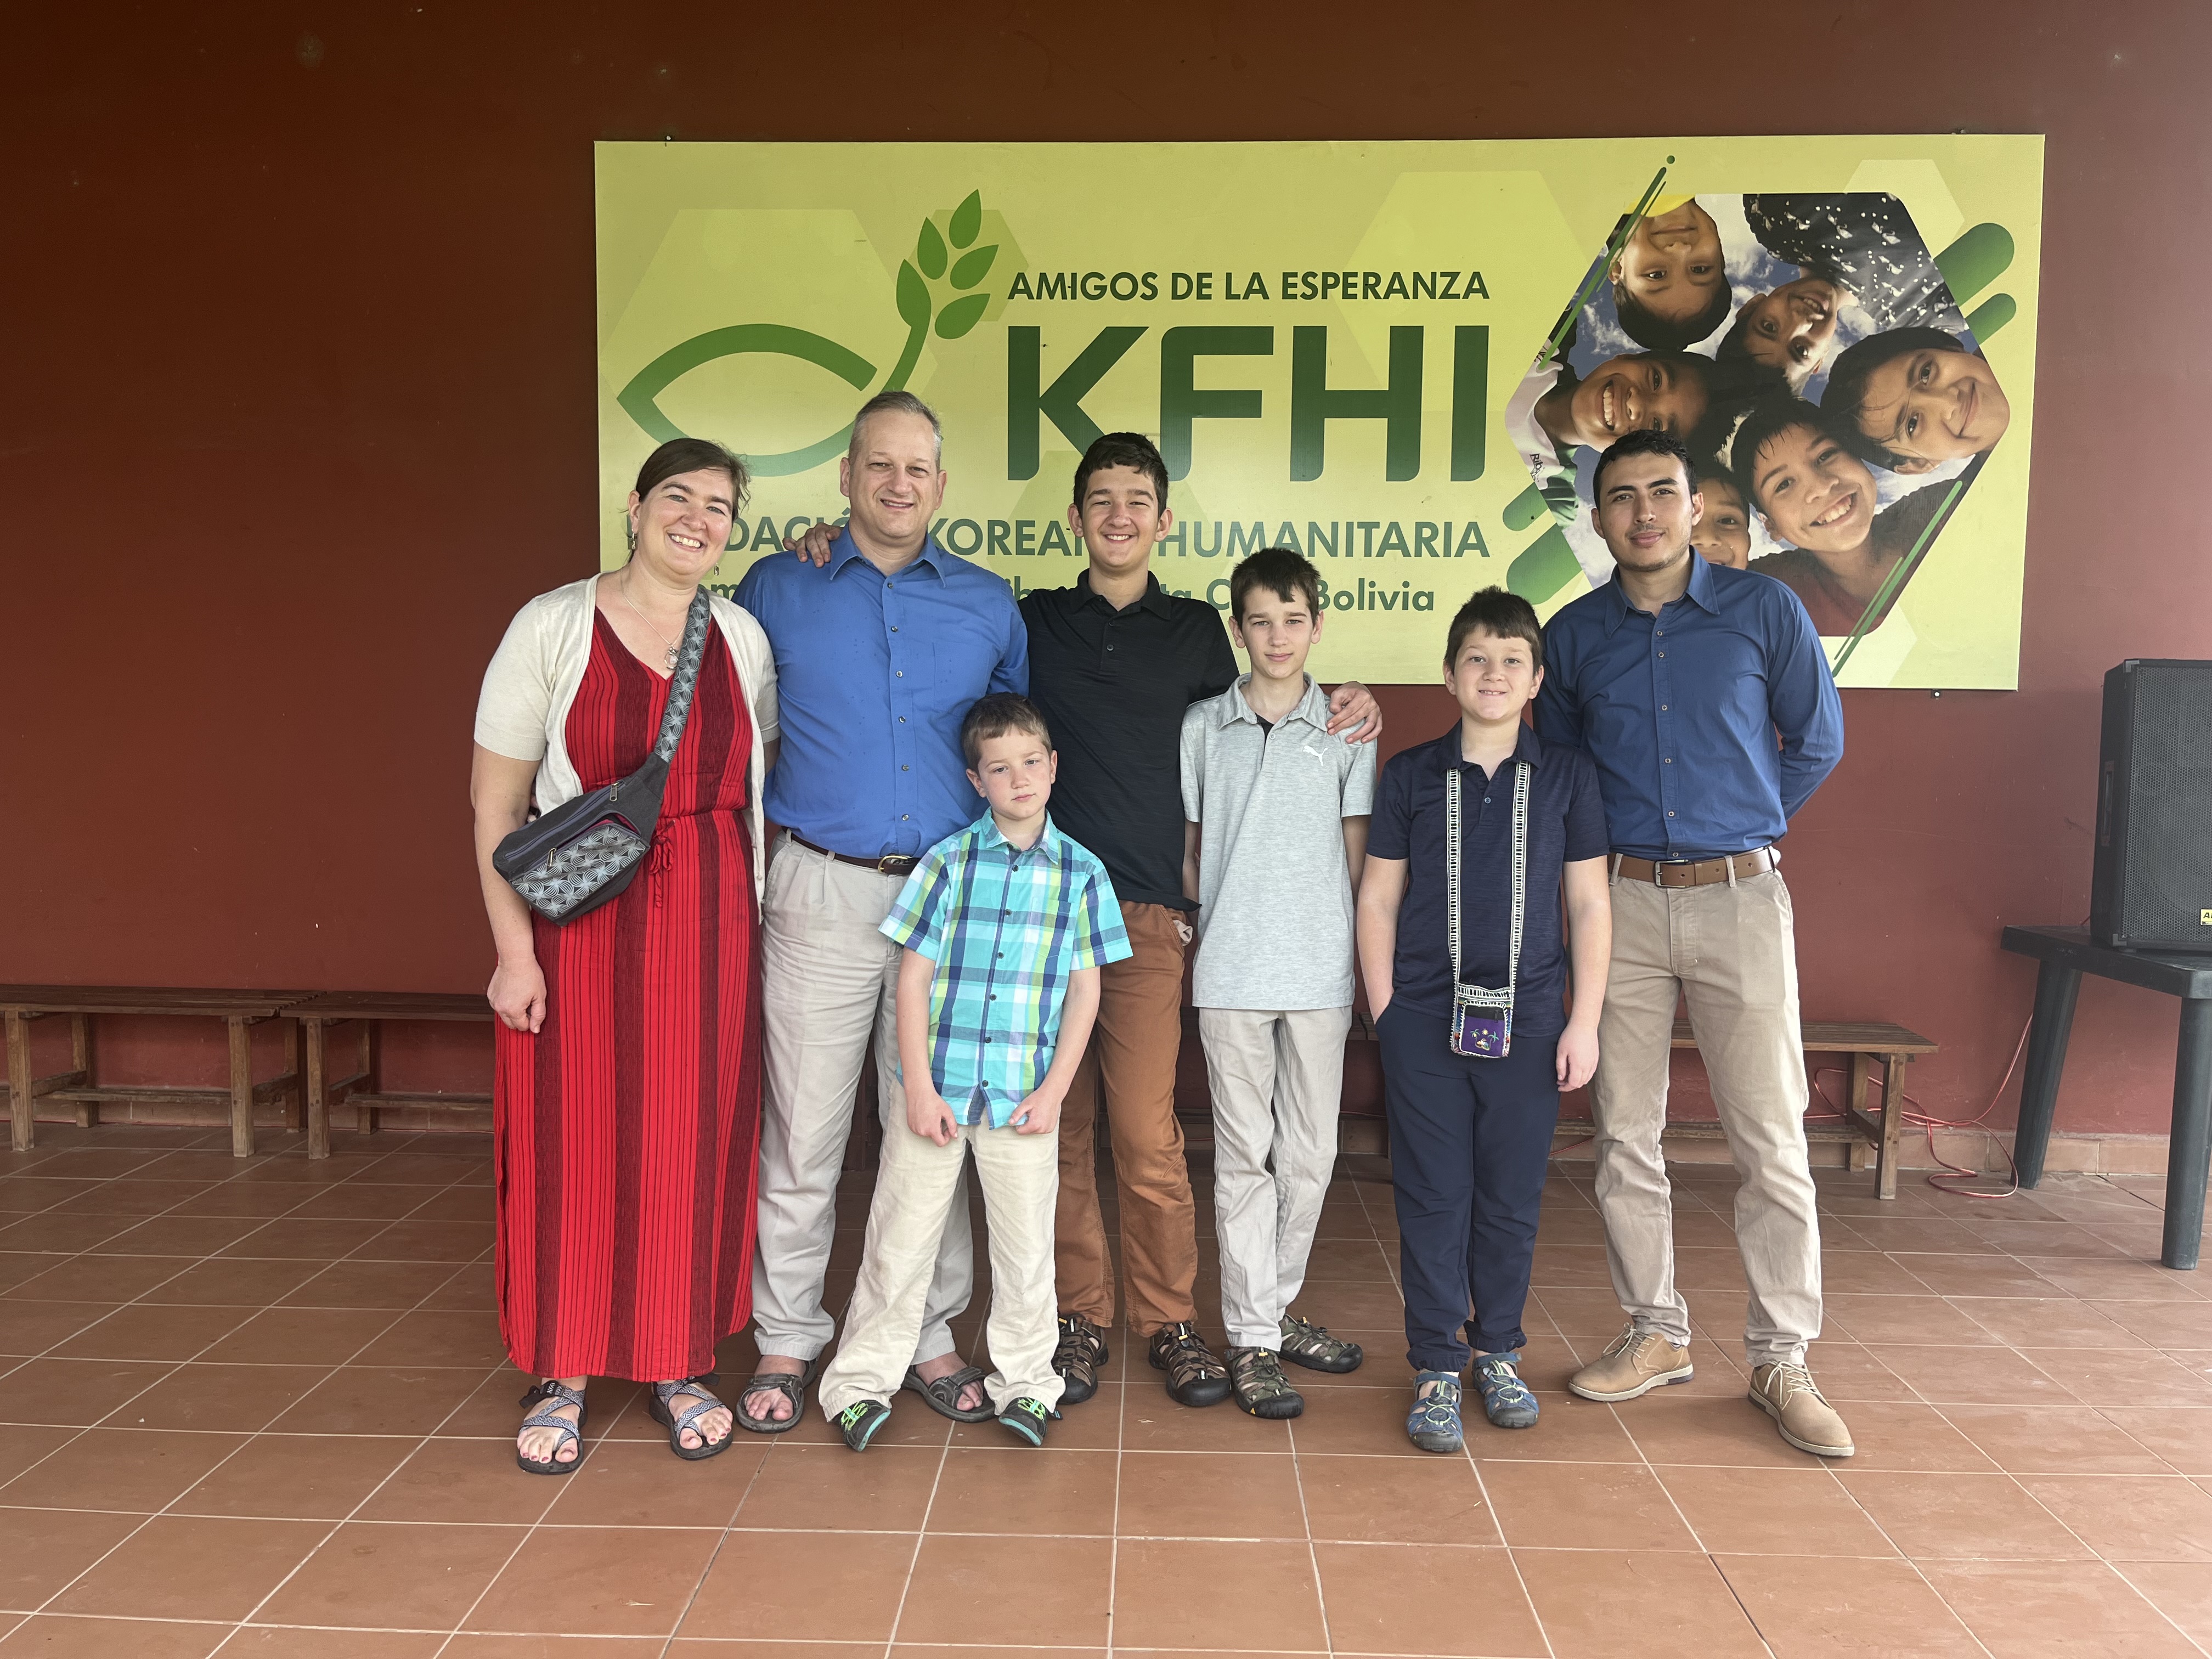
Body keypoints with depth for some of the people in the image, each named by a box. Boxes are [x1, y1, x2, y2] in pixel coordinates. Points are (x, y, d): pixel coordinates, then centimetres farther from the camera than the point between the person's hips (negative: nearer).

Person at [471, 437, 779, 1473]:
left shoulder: (744, 637, 7)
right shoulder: (554, 627, -4)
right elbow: (494, 799, -6)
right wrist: (514, 949, -11)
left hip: (708, 923, 3)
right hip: (579, 919, -3)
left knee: (695, 1141, 8)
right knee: (572, 1143, 4)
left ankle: (680, 1364, 25)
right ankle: (560, 1375, 22)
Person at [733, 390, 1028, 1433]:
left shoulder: (990, 605, 8)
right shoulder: (780, 589, 4)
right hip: (822, 891, -1)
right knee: (802, 1132, 3)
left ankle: (928, 1338, 22)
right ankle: (787, 1343, 19)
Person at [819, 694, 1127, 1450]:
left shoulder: (1082, 872, 2)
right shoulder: (948, 862, -1)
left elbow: (1084, 990, 3)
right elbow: (913, 977, -2)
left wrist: (1054, 1089, -4)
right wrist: (920, 1087, -7)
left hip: (1024, 1096, 1)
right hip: (939, 1084, 0)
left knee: (1025, 1244, 10)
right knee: (900, 1238, 8)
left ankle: (1024, 1380, 28)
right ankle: (863, 1379, 24)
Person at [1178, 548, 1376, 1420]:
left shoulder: (1346, 729, 5)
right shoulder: (1202, 726, 5)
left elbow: (1358, 852, 8)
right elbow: (1191, 846, 10)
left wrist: (1362, 957, 4)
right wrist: (1191, 940, 6)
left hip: (1321, 971, 1)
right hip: (1230, 971, -1)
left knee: (1309, 1153, 9)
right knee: (1244, 1155, 3)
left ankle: (1278, 1306, 27)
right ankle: (1251, 1339, 10)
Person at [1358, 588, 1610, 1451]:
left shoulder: (1567, 774, 3)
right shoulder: (1410, 775, 2)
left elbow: (1589, 904, 5)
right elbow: (1378, 900, 4)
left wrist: (1584, 1022, 0)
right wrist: (1386, 1015, -1)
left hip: (1528, 1023, 1)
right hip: (1425, 1023, -1)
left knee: (1512, 1197, 10)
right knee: (1432, 1198, 4)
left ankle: (1499, 1353, 29)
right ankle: (1437, 1368, 17)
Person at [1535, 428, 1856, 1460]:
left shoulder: (1763, 611, -1)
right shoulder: (1572, 636, 5)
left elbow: (1817, 742, 9)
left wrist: (1736, 831, 11)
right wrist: (1611, 844, 10)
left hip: (1738, 900, -2)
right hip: (1621, 903, 2)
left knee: (1770, 1138, -1)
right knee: (1624, 1134, 7)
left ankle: (1781, 1361, 13)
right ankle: (1655, 1335, 23)